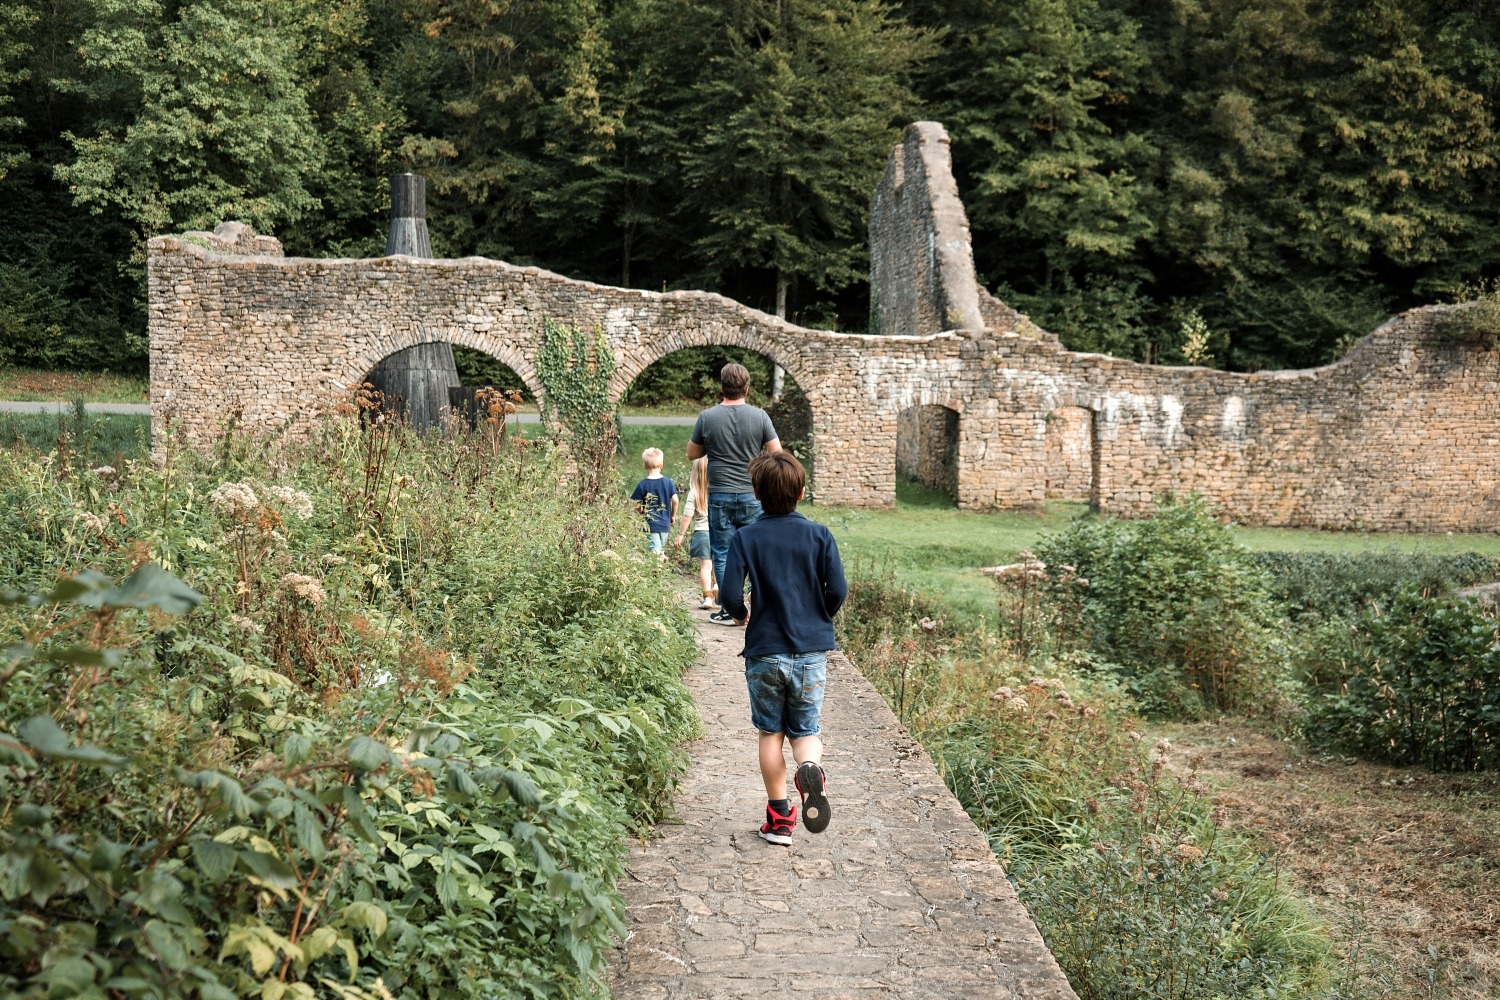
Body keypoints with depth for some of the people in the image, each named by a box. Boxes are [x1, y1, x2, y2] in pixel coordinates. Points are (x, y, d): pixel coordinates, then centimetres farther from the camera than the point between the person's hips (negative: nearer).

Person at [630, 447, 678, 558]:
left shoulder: (642, 485, -10)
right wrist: (673, 515, 11)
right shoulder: (668, 482, -3)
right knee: (662, 552, 17)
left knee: (655, 552, -6)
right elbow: (675, 500, -4)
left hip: (651, 525, -4)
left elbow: (637, 505, -9)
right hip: (665, 524, 4)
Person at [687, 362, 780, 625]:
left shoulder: (707, 417, -4)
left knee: (723, 554, 7)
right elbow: (777, 454, -3)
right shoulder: (759, 416, -5)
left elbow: (692, 453, 7)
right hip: (752, 495, 1)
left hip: (720, 496, 0)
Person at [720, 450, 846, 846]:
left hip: (765, 652, -1)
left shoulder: (745, 537, -7)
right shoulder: (820, 535, -4)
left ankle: (779, 818, 15)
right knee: (806, 730, 12)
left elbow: (729, 594, -14)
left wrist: (743, 615, 8)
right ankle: (810, 768, -22)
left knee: (770, 733, 12)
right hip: (812, 650, 1)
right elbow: (838, 591, -8)